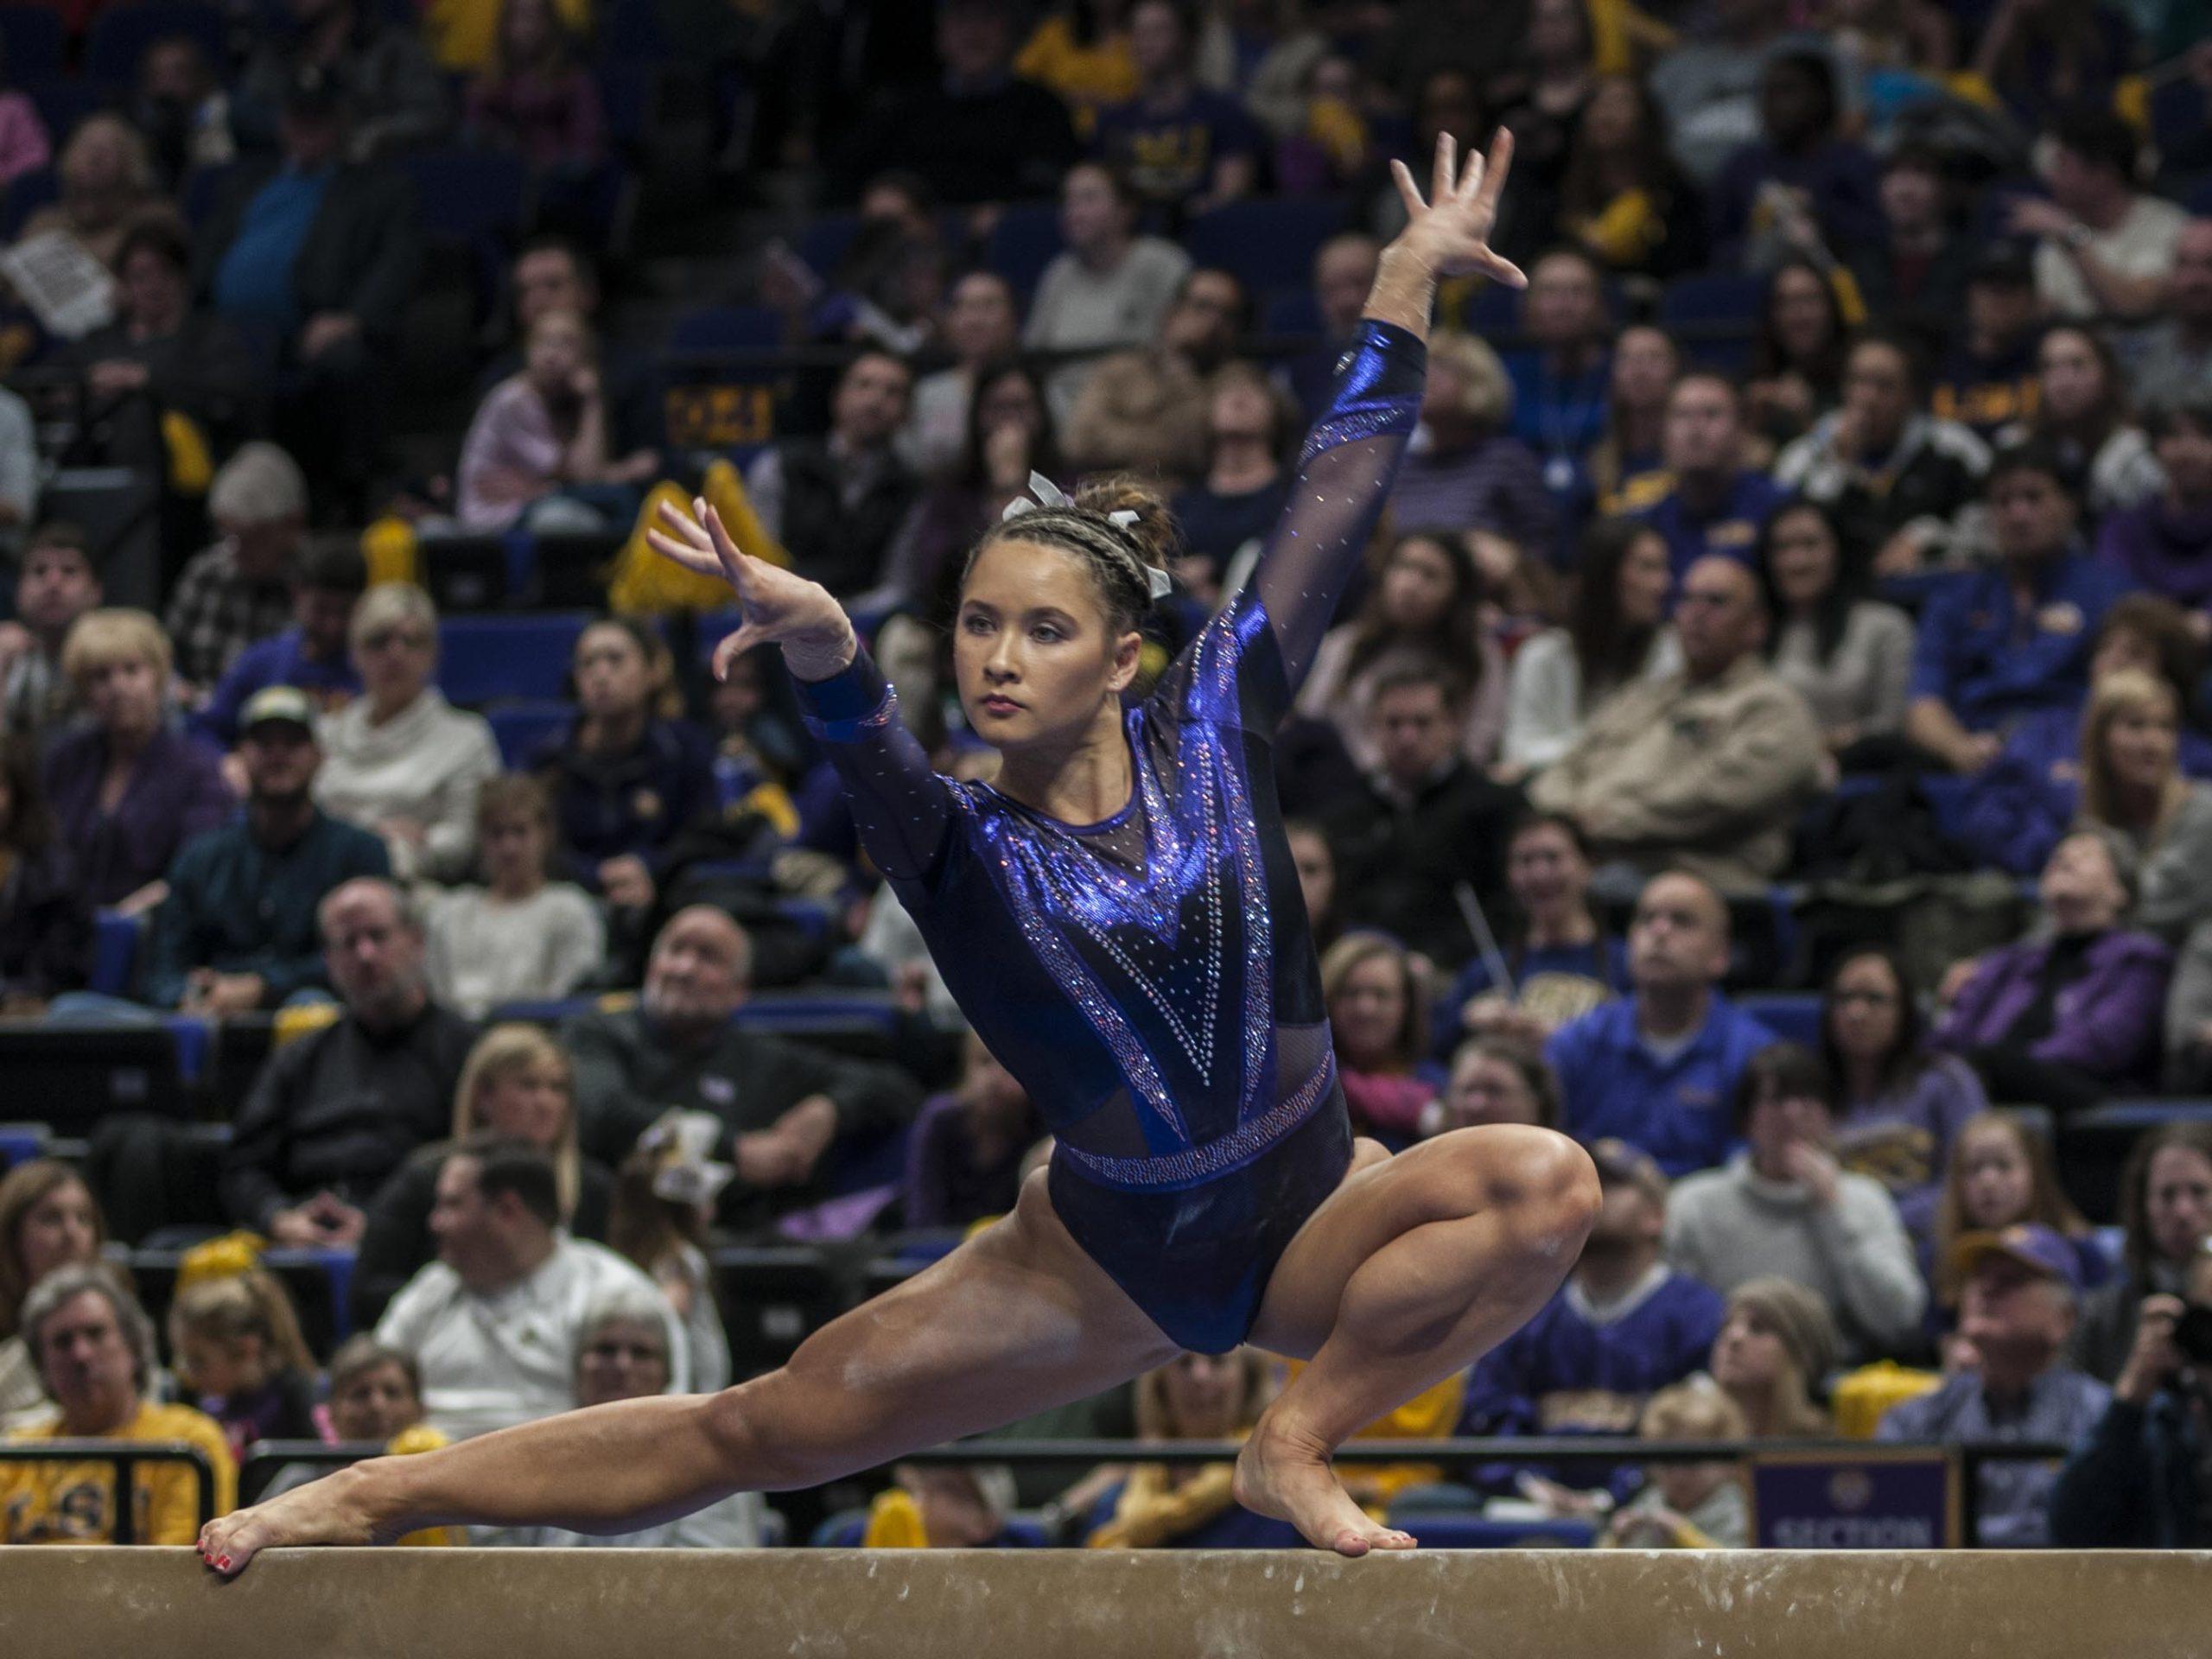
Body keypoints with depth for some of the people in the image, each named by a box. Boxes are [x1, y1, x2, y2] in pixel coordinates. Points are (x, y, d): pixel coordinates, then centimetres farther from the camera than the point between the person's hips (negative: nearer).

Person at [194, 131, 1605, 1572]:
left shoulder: (1206, 725, -5)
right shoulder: (958, 843, -11)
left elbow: (1335, 505, -3)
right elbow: (872, 749, -36)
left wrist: (1412, 279, -3)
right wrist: (824, 649, -58)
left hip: (1309, 1218, 1)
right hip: (1111, 1262, -1)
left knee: (1546, 1185, -27)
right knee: (761, 1431, 0)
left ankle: (1300, 1442, -13)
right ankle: (372, 1497, 13)